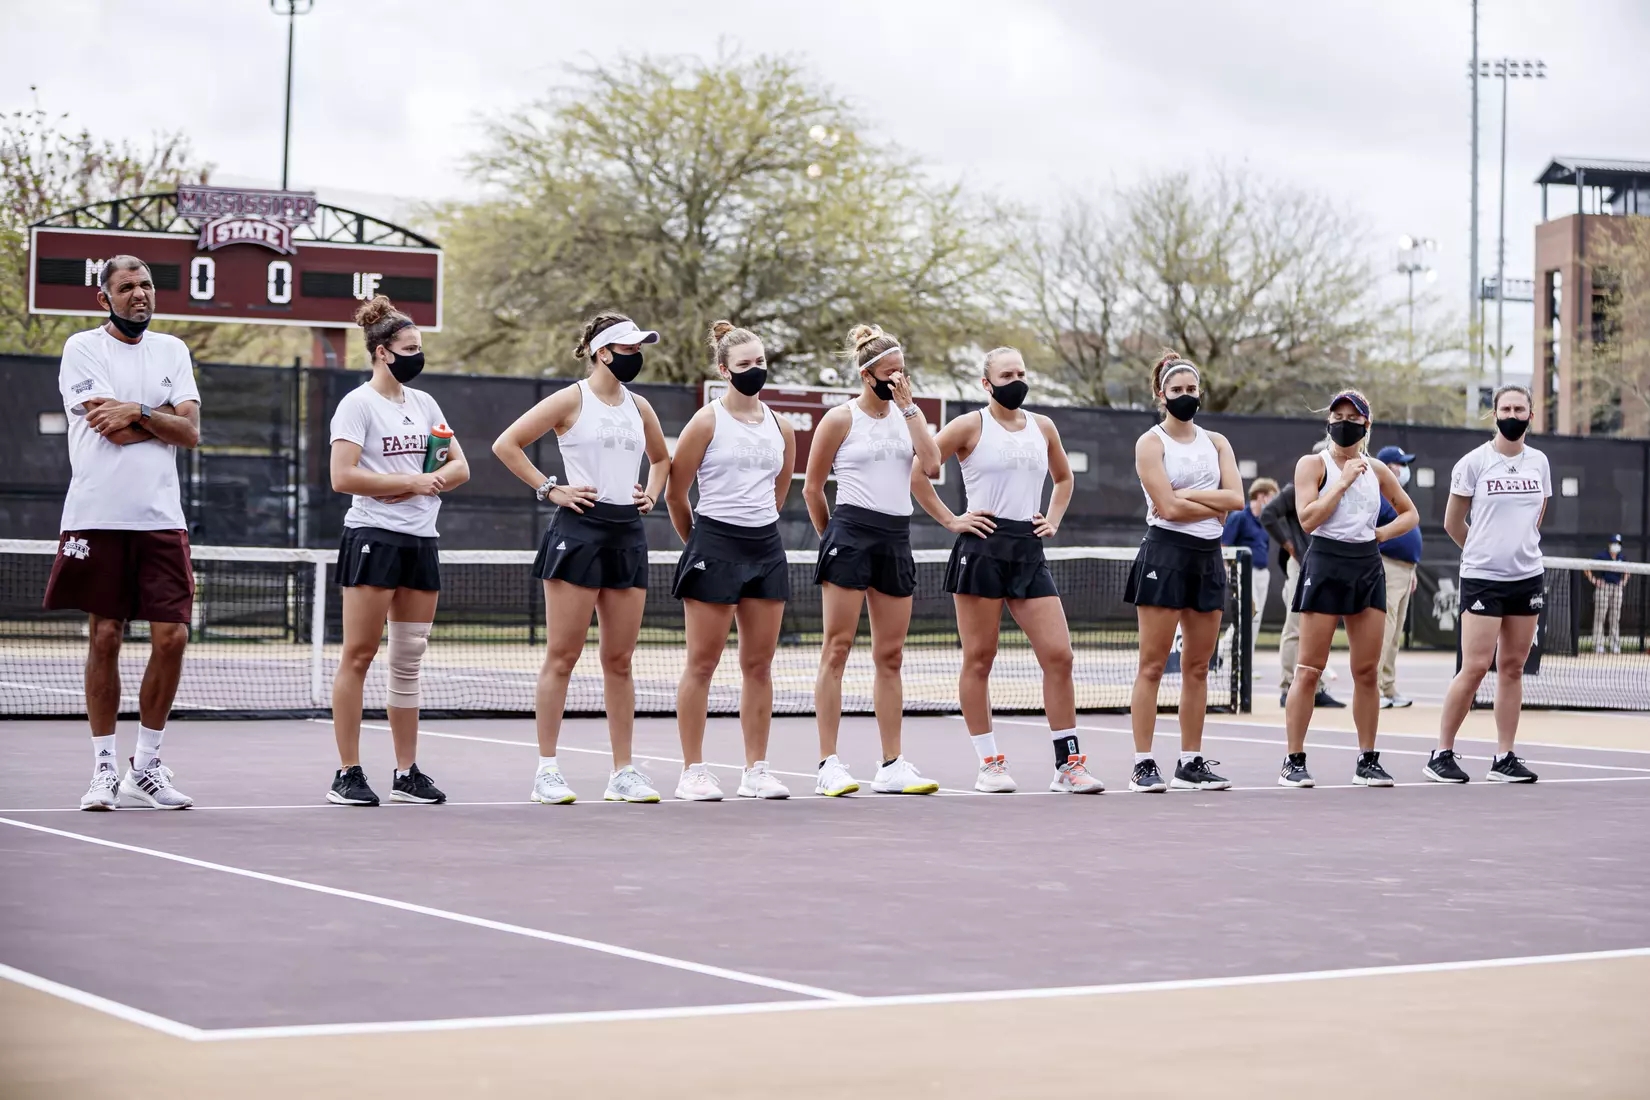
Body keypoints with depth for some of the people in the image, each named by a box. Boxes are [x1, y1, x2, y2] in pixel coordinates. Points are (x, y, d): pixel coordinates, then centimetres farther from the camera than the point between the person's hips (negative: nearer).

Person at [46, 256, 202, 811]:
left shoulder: (172, 350, 13)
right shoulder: (82, 348, 1)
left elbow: (190, 433, 3)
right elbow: (115, 431, -11)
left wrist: (138, 412, -10)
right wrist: (167, 419, -1)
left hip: (161, 517, 3)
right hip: (98, 516, -3)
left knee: (172, 637, -3)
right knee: (105, 638, -1)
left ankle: (146, 765, 11)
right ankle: (104, 769, 7)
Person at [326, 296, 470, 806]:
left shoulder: (423, 402, 14)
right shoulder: (358, 404, -6)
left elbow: (459, 467, 13)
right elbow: (343, 477, -15)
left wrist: (424, 484, -7)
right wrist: (411, 481, -13)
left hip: (420, 540, 7)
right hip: (373, 537, -7)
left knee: (409, 659, 8)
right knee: (358, 655, -5)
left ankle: (407, 773, 12)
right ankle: (347, 774, -2)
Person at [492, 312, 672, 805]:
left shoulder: (639, 407, 14)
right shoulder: (571, 400, -4)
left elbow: (661, 458, 32)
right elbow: (506, 444, -6)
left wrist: (652, 492, 14)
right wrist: (550, 489, -8)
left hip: (627, 532, 6)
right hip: (579, 528, -6)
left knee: (619, 659, 7)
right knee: (562, 655, -4)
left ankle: (623, 773, 11)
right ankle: (547, 770, 0)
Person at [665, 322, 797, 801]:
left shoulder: (781, 427, 10)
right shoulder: (707, 422, -5)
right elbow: (674, 494, 0)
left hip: (765, 546, 5)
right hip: (714, 547, -5)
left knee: (759, 663, 6)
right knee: (702, 662, -2)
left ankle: (756, 770, 12)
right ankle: (693, 771, 2)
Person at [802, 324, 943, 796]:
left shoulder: (906, 415, 13)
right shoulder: (841, 419, -1)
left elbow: (931, 466, -4)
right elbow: (812, 488, 4)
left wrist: (909, 406, -5)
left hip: (895, 539, 5)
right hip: (851, 533, -5)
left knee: (890, 655, 7)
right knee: (837, 648, -6)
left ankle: (892, 766, 10)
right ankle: (828, 765, -7)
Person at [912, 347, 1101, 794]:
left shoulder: (1042, 427, 14)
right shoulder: (970, 426, -1)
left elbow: (1064, 478, 31)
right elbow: (916, 472, -3)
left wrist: (1053, 520, 16)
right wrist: (950, 520, -6)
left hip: (1029, 552, 4)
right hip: (982, 549, -4)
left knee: (1059, 655, -4)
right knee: (979, 659, 0)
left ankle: (1068, 765, 1)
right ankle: (989, 763, 7)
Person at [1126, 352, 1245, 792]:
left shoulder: (1216, 442, 13)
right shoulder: (1151, 443, -3)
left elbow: (1236, 499, -1)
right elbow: (1169, 507, -14)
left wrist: (1186, 495, -10)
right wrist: (1216, 506, -6)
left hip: (1208, 558, 6)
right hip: (1166, 554, -6)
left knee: (1198, 667, 8)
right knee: (1153, 665, -6)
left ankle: (1191, 761, 13)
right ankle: (1143, 764, -5)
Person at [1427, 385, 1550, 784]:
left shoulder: (1539, 462, 8)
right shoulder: (1473, 462, -4)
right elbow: (1453, 523, 4)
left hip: (1528, 577, 4)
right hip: (1482, 579, -4)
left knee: (1512, 667, 5)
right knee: (1475, 667, -9)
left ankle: (1504, 759, 10)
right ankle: (1442, 754, 0)